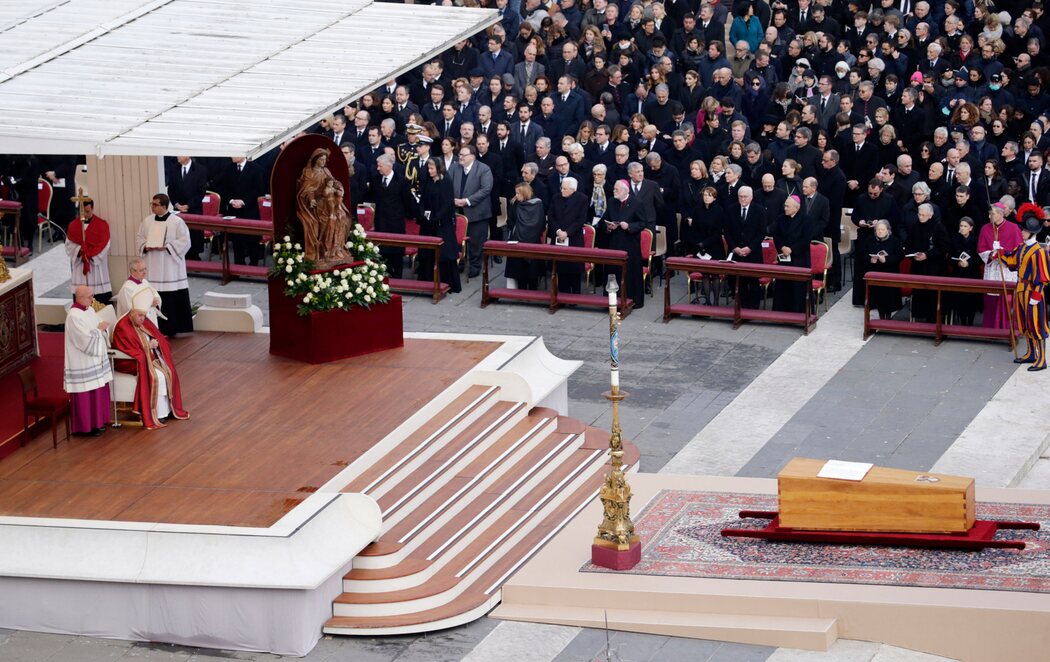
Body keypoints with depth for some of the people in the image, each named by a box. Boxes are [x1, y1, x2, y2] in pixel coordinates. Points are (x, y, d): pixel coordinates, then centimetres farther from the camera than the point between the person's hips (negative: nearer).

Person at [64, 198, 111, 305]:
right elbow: (69, 244, 6)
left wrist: (89, 255, -13)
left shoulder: (102, 224, 1)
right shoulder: (73, 225, 9)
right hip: (79, 265, 2)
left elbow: (104, 244, -5)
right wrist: (79, 251, -13)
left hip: (96, 264, -2)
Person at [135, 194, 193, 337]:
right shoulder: (147, 221, 8)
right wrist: (146, 247, -9)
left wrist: (166, 247, -18)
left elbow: (184, 242, -8)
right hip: (153, 267, 4)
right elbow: (139, 239, 13)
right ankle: (158, 329, 8)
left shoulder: (177, 222, -7)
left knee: (174, 298, -3)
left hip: (171, 268, -4)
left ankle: (172, 328, 5)